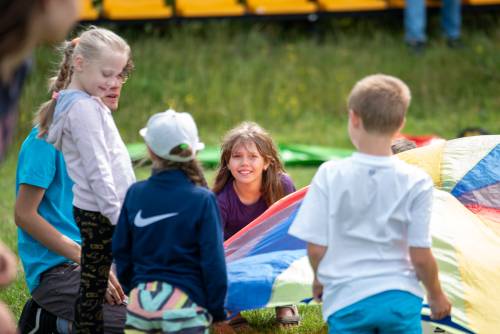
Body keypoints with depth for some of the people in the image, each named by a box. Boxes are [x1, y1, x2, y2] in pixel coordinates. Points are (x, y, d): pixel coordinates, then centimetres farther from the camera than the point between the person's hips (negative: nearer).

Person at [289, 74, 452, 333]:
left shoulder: (330, 176, -7)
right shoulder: (417, 182, -6)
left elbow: (316, 248, -4)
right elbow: (420, 256, -4)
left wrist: (319, 280, 18)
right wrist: (436, 296, 14)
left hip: (346, 302, 0)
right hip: (401, 299, 1)